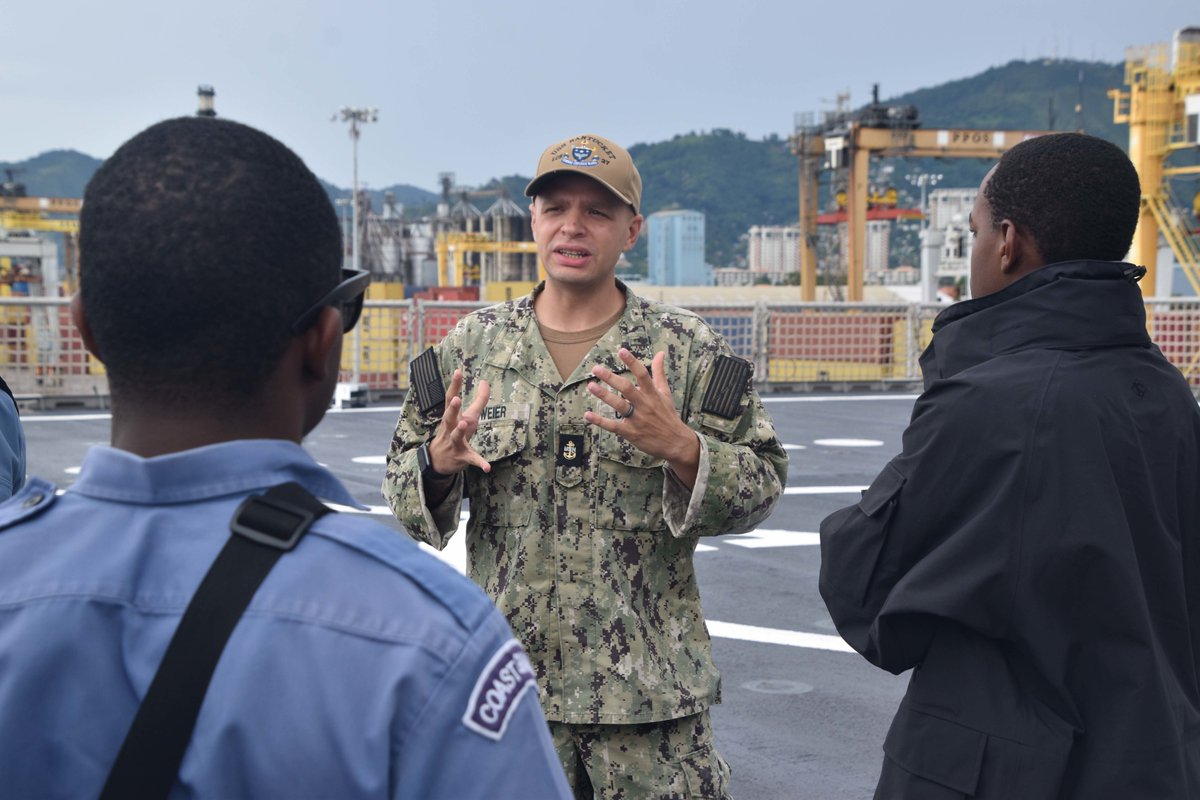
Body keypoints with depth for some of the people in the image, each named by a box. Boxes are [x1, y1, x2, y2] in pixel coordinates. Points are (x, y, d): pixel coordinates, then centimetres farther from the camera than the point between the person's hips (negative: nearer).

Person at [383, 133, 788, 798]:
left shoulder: (688, 350, -1)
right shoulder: (470, 346, 6)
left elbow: (760, 487, -3)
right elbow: (402, 493, 10)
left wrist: (681, 448, -22)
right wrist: (439, 460, -13)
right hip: (507, 681, 2)